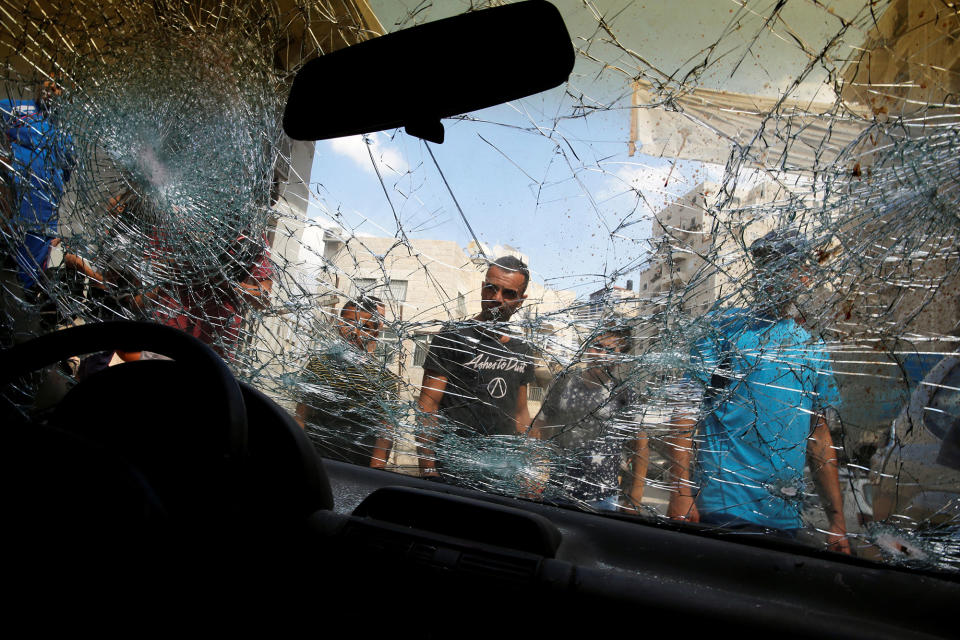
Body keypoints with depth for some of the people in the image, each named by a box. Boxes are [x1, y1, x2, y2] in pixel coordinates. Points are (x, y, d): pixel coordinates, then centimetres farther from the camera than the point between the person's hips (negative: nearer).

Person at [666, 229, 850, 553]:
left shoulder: (813, 348, 13)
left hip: (786, 515, 5)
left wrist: (837, 521, 13)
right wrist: (681, 492, -17)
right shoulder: (724, 327, -1)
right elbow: (686, 408, -8)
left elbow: (819, 435, 16)